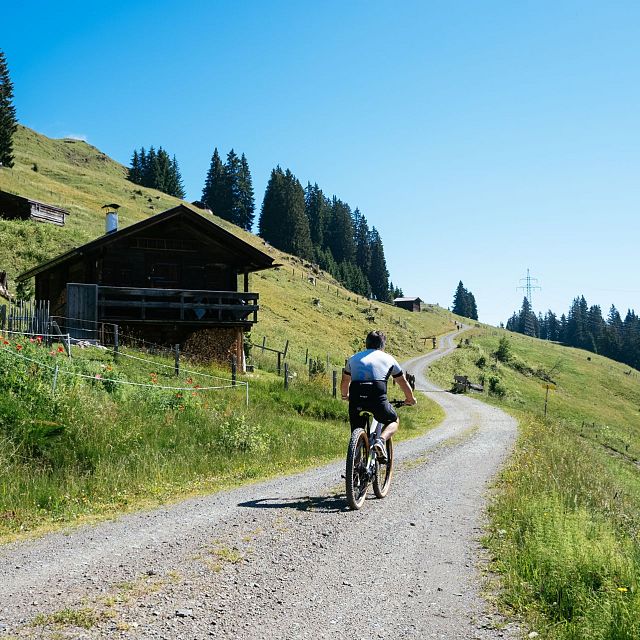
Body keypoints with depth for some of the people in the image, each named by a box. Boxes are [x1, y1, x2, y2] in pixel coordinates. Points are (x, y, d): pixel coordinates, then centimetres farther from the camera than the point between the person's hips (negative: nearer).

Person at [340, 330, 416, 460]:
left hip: (356, 399, 2)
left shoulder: (354, 358, 26)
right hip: (377, 398, -2)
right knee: (394, 421, 23)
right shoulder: (388, 358, 20)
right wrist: (410, 399, 47)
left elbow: (344, 382, 40)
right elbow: (404, 383, 30)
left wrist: (345, 396, 60)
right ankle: (381, 440, -4)